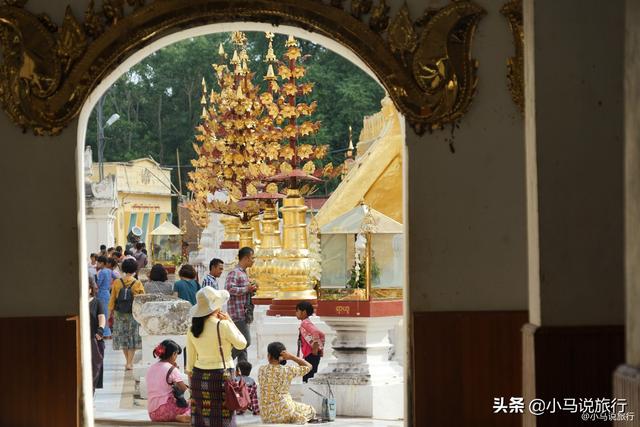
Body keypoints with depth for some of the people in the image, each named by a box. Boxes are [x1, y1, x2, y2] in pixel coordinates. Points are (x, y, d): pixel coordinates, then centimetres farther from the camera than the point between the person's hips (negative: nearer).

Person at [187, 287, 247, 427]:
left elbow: (190, 360, 9)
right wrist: (230, 322, 4)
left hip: (199, 376, 5)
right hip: (220, 376, -5)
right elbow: (241, 344, -1)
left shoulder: (192, 330, 3)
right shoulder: (223, 326, -14)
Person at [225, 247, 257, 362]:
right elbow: (229, 288, -26)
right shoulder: (234, 273, -12)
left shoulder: (243, 273, 18)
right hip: (238, 313, -10)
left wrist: (251, 289, 10)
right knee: (245, 342, -13)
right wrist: (247, 289, -20)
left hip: (243, 313, 10)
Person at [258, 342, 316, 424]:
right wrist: (291, 357, -5)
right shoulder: (287, 370, -11)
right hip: (284, 413, -5)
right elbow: (308, 366, 2)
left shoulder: (261, 370, -1)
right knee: (310, 410, 21)